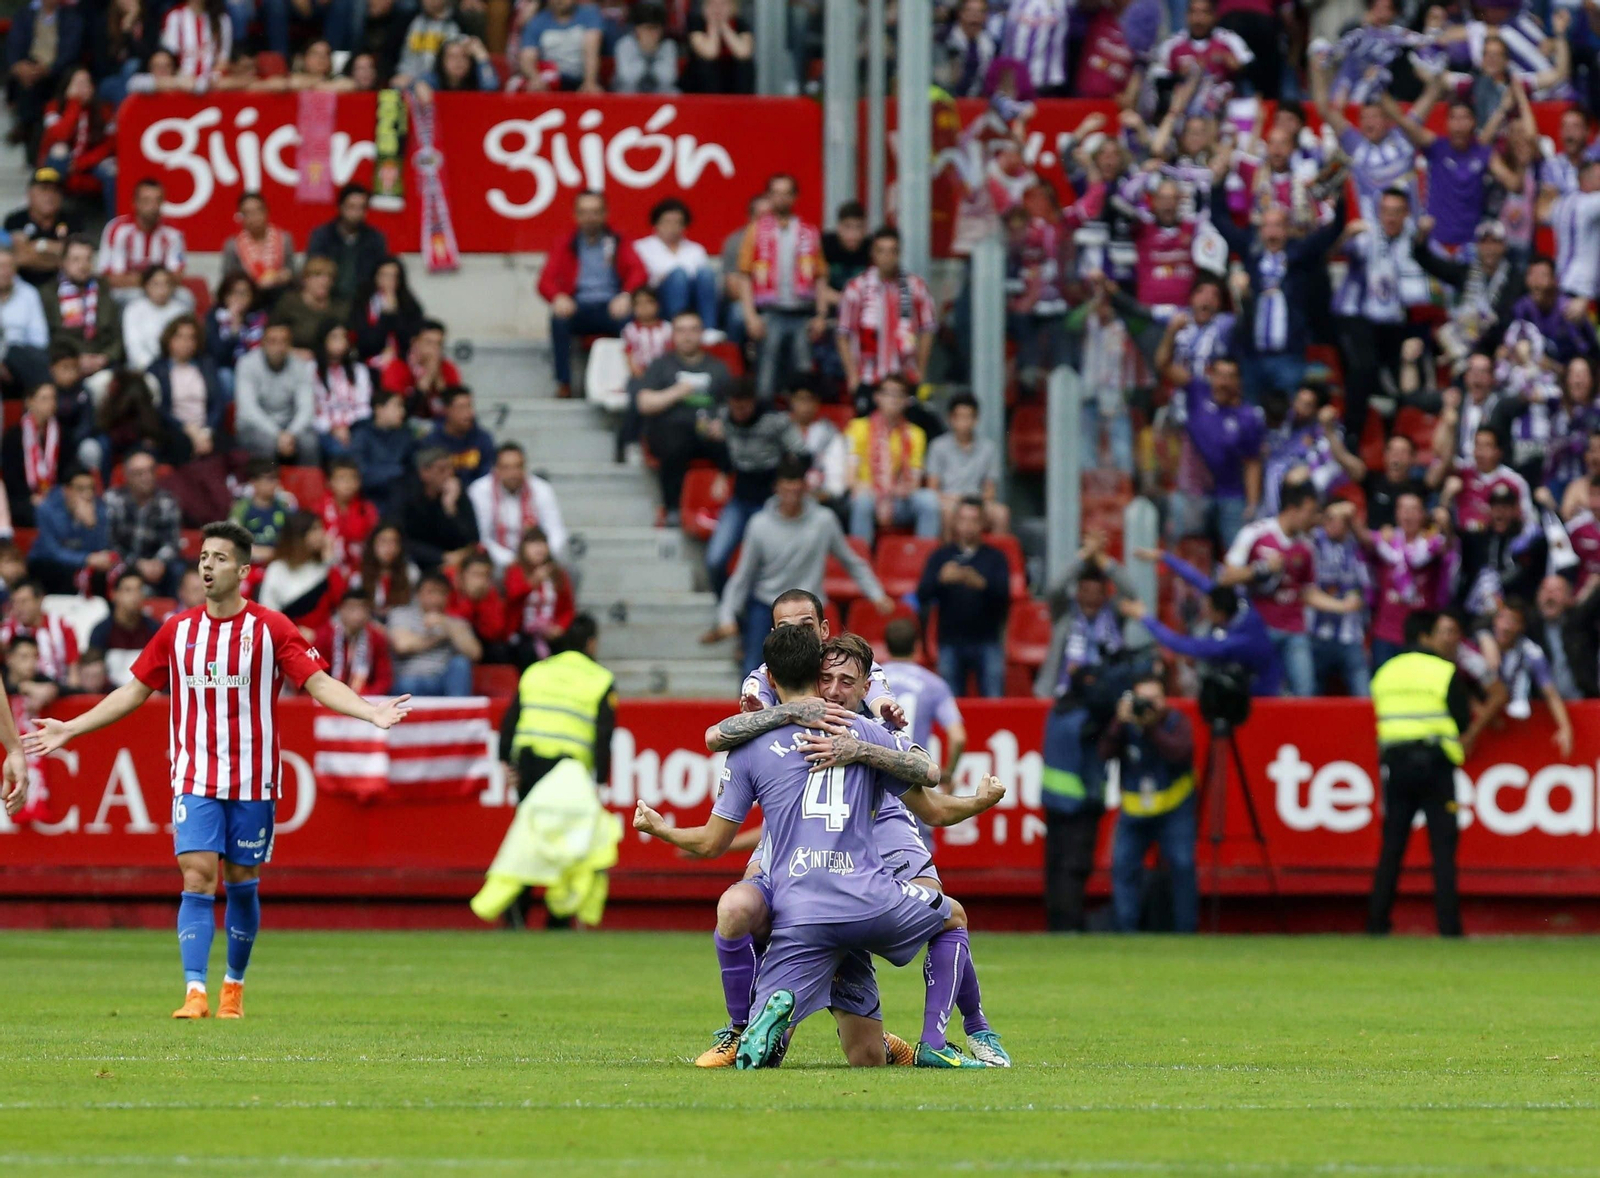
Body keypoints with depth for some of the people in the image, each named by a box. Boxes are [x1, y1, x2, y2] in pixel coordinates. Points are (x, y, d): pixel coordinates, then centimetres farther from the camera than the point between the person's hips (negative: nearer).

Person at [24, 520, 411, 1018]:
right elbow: (134, 691, 13)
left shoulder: (271, 629, -3)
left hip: (253, 781, -1)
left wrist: (370, 712, -23)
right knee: (197, 881, -11)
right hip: (195, 781, 1)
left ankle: (234, 986, 24)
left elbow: (319, 682, -7)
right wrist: (69, 730, 11)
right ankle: (195, 992, -16)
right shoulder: (177, 630, 4)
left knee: (242, 885, 7)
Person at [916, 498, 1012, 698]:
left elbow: (1003, 595, -6)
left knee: (993, 703, -7)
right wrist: (942, 579, -21)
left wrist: (981, 584, -25)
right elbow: (922, 595, -1)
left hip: (987, 640, -1)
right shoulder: (940, 556, 9)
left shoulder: (994, 557, 7)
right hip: (951, 641, 1)